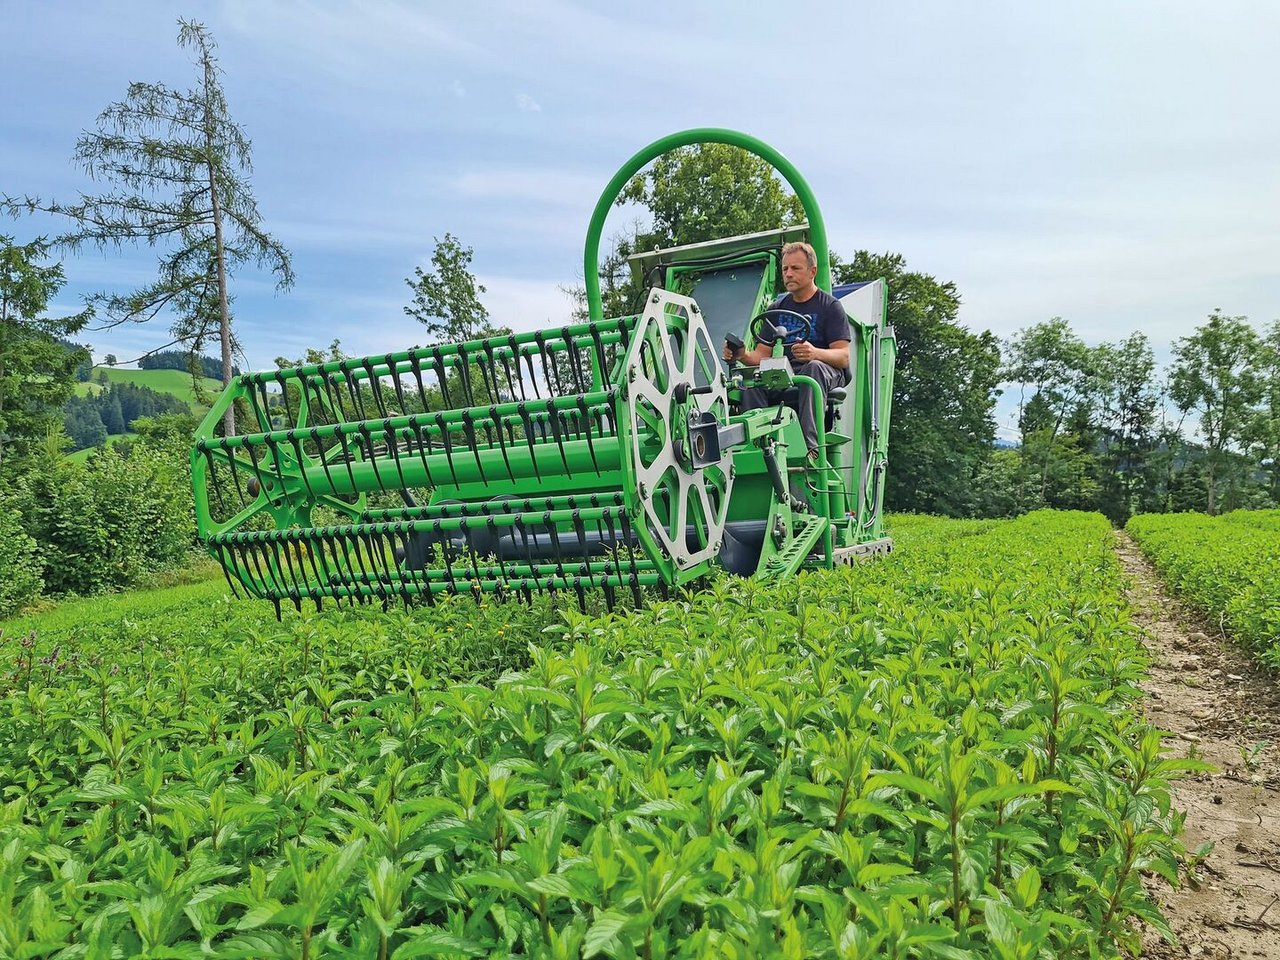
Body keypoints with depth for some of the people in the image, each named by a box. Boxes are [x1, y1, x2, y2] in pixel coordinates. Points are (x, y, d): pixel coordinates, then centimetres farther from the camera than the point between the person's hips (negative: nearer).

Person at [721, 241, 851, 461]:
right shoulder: (777, 309, 19)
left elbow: (843, 357, -8)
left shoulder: (830, 306, 4)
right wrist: (742, 355, -12)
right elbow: (762, 355, 12)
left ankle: (810, 445, -47)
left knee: (814, 368, -38)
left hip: (827, 374, -3)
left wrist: (816, 353, -31)